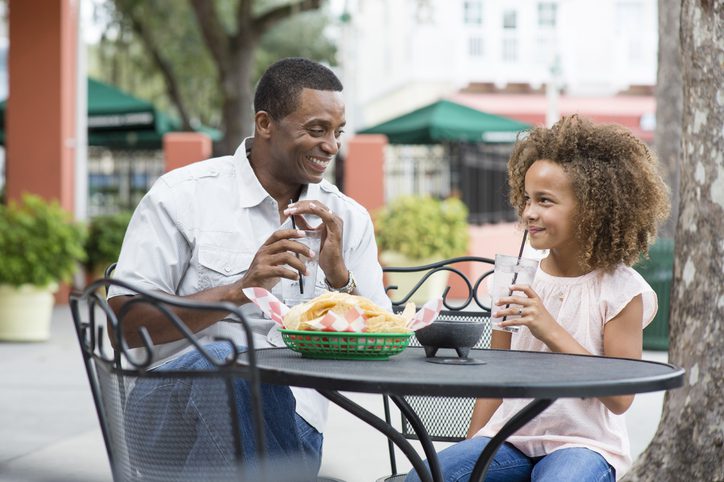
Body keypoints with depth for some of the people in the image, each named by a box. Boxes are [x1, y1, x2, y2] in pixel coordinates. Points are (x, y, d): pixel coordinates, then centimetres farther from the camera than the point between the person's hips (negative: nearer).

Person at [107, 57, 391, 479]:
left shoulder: (349, 220, 14)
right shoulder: (183, 195, 3)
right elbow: (125, 323, -4)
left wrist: (338, 274, -6)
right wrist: (241, 290, -13)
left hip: (287, 414, 1)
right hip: (174, 402, -1)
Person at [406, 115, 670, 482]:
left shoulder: (620, 289, -6)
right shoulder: (518, 278, 6)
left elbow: (620, 398, -11)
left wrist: (552, 332, -18)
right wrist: (471, 448, 5)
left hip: (583, 442, -3)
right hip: (510, 438, 4)